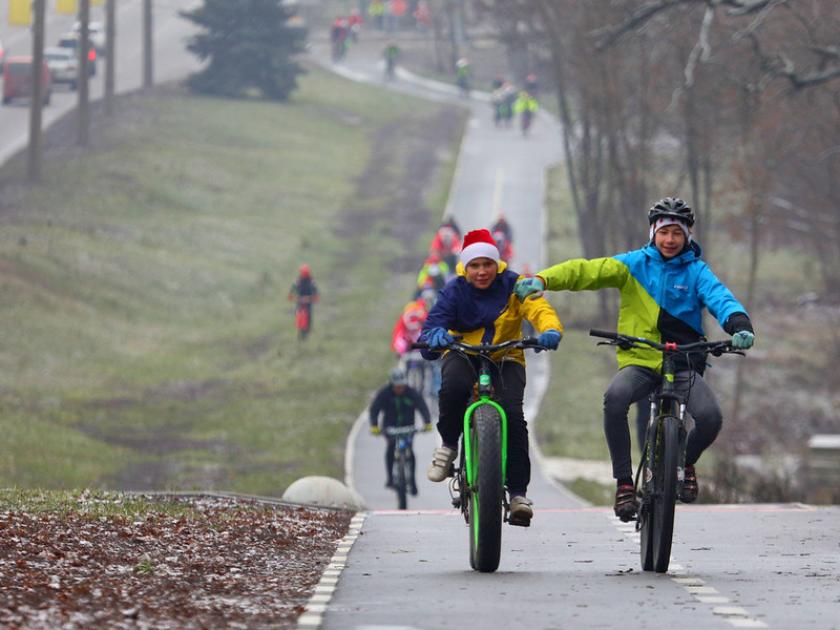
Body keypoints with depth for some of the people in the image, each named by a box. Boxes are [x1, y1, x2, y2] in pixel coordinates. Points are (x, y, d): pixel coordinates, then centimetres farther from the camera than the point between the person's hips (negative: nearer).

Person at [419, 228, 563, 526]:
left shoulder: (512, 284, -10)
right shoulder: (455, 290, -10)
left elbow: (539, 309, -25)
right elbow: (434, 322, -21)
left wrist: (551, 331, -49)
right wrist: (435, 336, -47)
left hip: (505, 358, 0)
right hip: (463, 355, 0)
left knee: (513, 414, -25)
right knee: (454, 385, -37)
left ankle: (519, 492, -17)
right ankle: (448, 445, -10)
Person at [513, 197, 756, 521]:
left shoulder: (696, 271, 5)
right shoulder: (634, 264, 5)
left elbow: (719, 297, -11)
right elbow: (586, 271, -5)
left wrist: (739, 324, -34)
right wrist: (543, 279, -21)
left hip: (684, 364, 0)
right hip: (640, 360, 0)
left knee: (709, 417, -26)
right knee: (615, 398, -34)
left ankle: (687, 462, 10)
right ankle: (624, 482, -20)